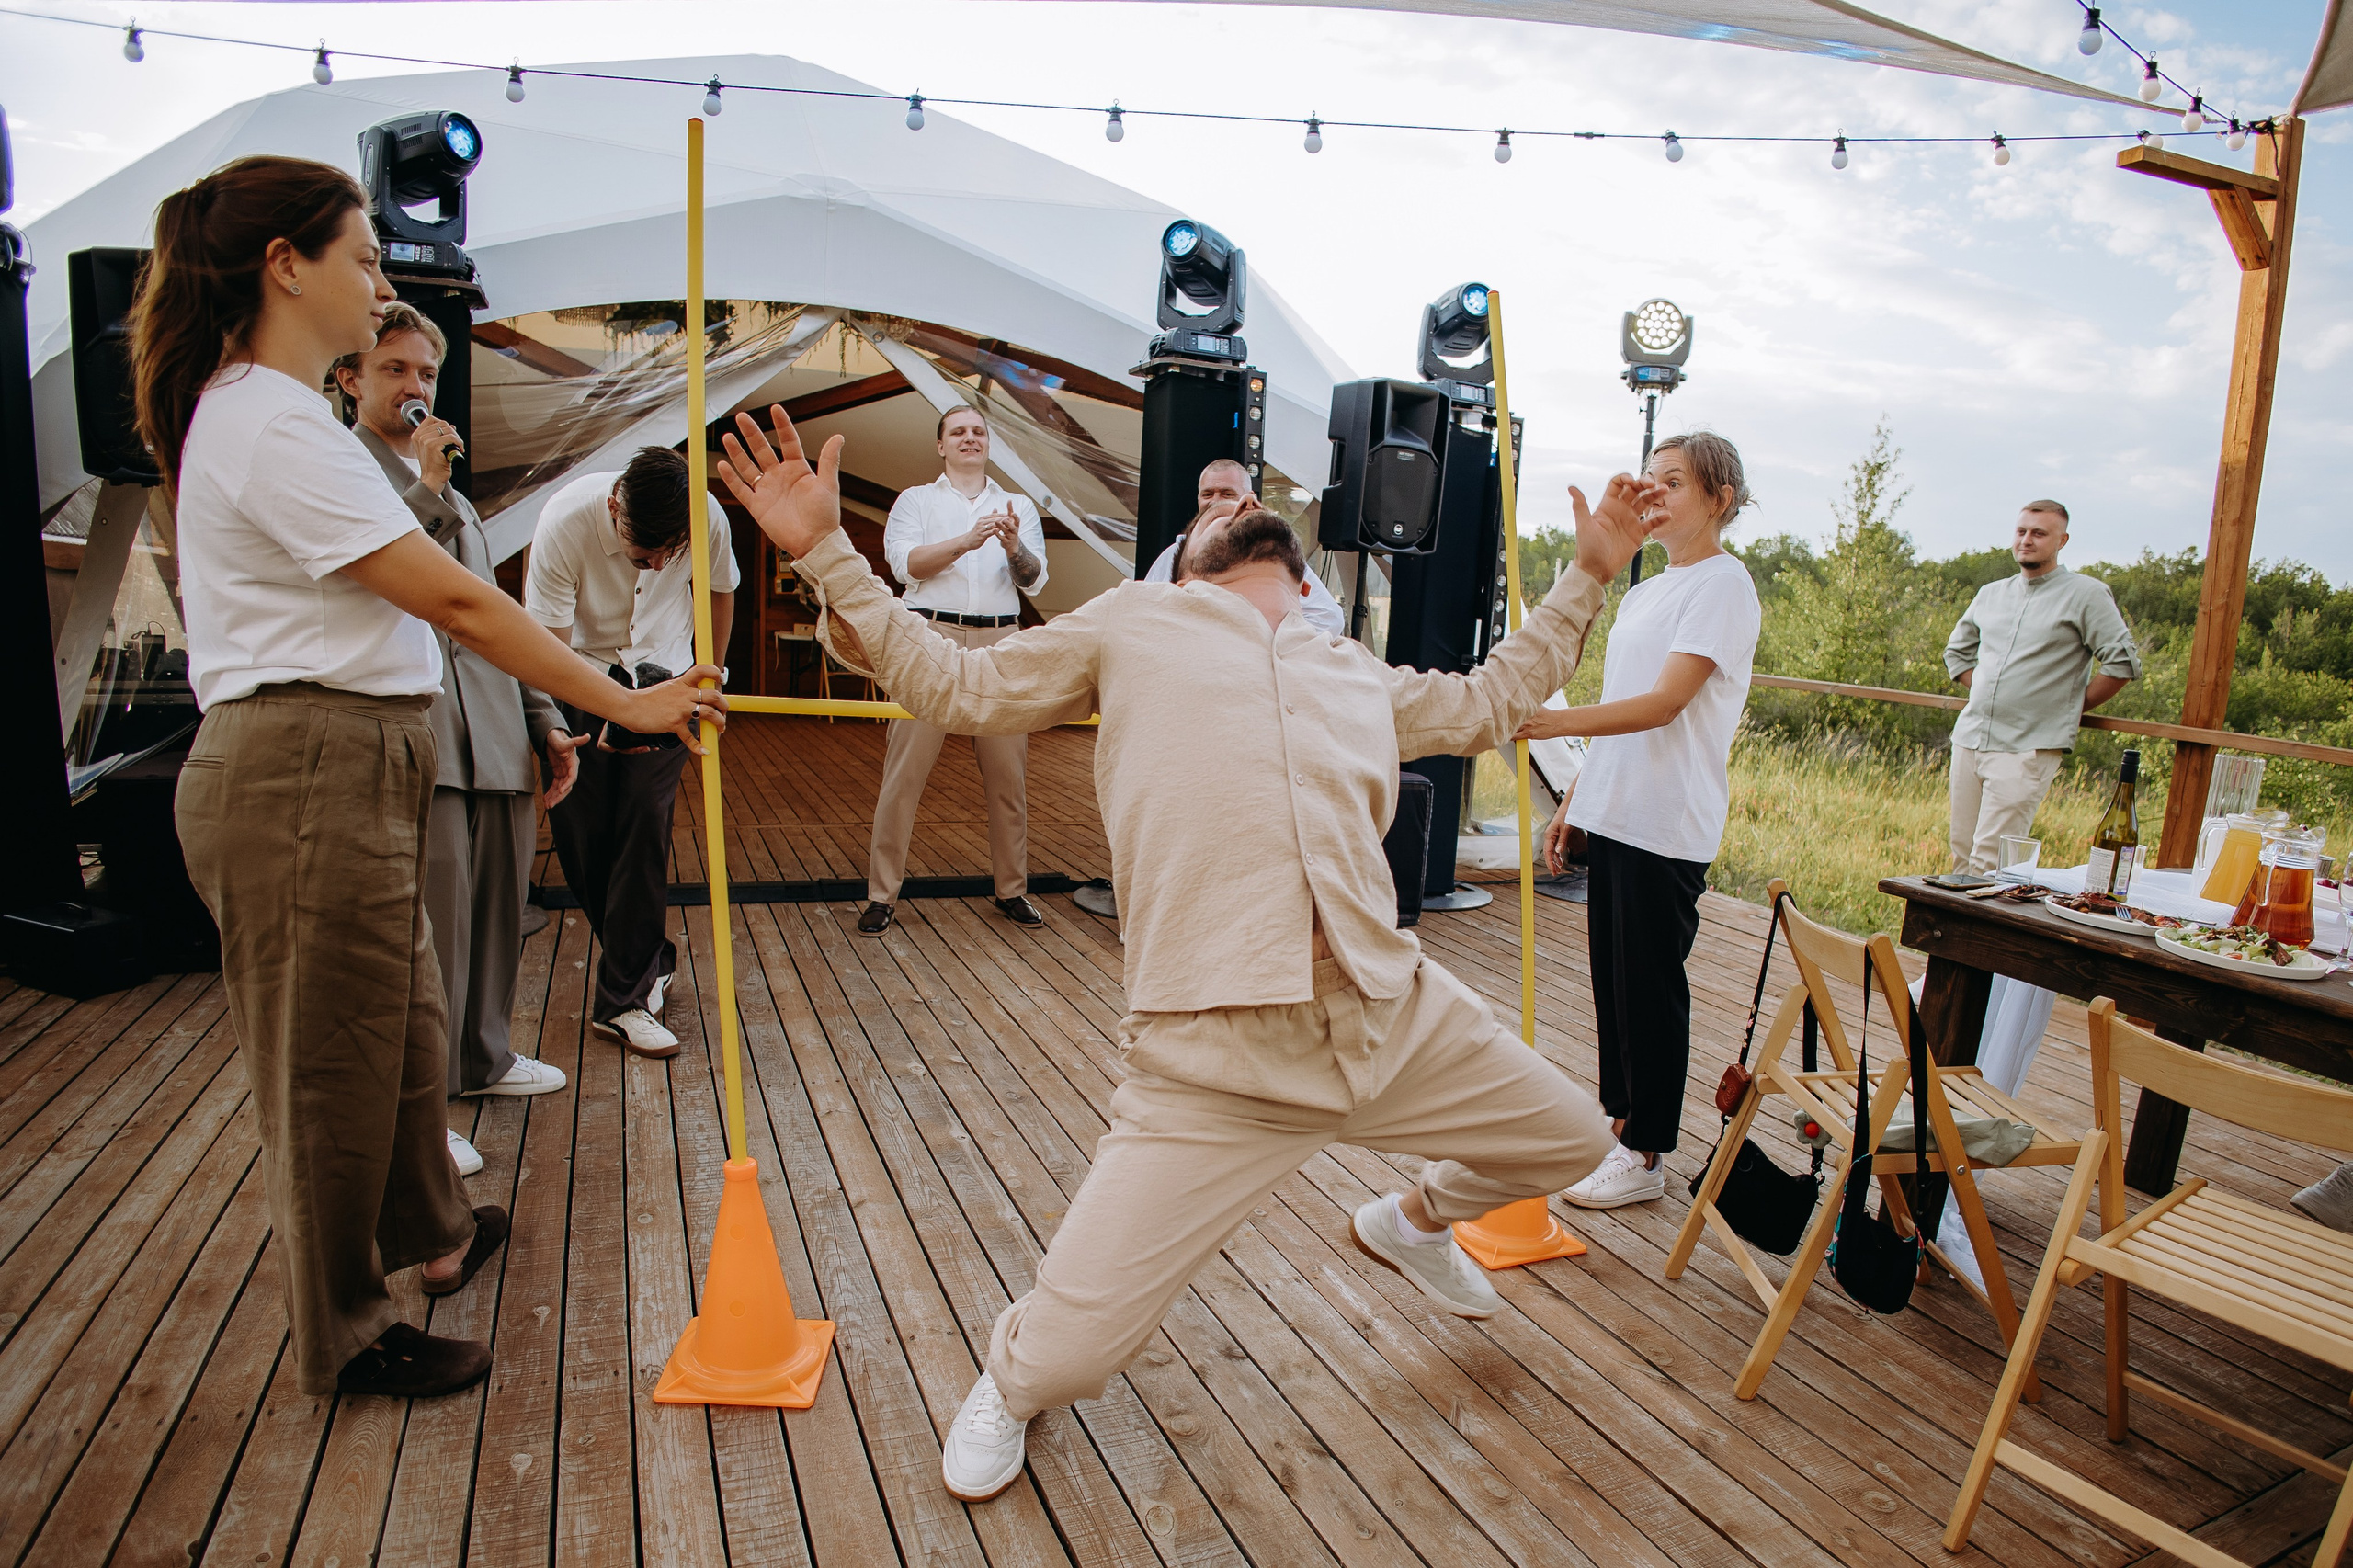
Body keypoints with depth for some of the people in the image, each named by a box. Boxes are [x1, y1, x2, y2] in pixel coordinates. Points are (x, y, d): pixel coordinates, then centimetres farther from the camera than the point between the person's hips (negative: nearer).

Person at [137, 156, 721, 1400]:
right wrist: (624, 703, -17)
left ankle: (429, 1236, 45)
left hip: (350, 775, 10)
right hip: (304, 781, -10)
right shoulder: (272, 426, -18)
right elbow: (456, 602, -21)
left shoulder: (266, 410, 16)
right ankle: (343, 1338, 25)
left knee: (402, 1032, 23)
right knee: (330, 1064, 5)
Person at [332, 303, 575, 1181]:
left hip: (495, 741, 8)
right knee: (429, 928, -5)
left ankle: (481, 1058, 34)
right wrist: (427, 490, -16)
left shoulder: (450, 493, 25)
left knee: (495, 912, 16)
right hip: (412, 741, -8)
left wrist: (544, 719, 20)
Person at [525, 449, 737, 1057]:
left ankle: (623, 1001, -5)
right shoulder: (565, 520, -27)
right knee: (578, 831, -1)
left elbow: (720, 590, 2)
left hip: (664, 674, 0)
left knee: (644, 828, -10)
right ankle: (649, 960, 21)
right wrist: (603, 714, -38)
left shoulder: (707, 517, -21)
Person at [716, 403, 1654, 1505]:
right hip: (1218, 1058, -5)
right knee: (1069, 1350, -11)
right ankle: (1010, 1384, 30)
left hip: (1398, 1016, 5)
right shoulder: (1133, 622, 13)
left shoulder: (1358, 674, 23)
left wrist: (1589, 572, 38)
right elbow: (953, 685, 11)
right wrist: (825, 551, 5)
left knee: (1573, 1139, 22)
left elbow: (1487, 704, 37)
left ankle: (1413, 1222, 50)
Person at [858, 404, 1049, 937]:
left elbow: (1034, 580, 5)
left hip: (1000, 643, 2)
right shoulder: (916, 500, 13)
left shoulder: (1018, 507, 17)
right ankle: (881, 894, 2)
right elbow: (906, 563, -4)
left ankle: (1012, 889, 15)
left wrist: (1014, 547, -17)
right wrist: (968, 540, -17)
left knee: (1008, 773, 3)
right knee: (904, 770, -5)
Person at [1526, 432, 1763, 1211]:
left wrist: (1552, 721, -31)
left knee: (1651, 989, 0)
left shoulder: (1723, 583, -10)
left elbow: (1663, 704, -21)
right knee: (1612, 979, 14)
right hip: (1612, 815, 8)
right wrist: (1573, 799, 18)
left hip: (1668, 826, -8)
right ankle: (1621, 1121, 28)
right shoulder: (1644, 591, 16)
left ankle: (1645, 1155, 12)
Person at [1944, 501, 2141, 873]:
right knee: (1961, 855, 7)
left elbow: (2123, 662, -6)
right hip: (1969, 738, 6)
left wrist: (2072, 706, -1)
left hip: (2029, 748, -6)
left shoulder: (2086, 595, -2)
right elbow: (1957, 651, 28)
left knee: (1989, 862, -11)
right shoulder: (1991, 594, 15)